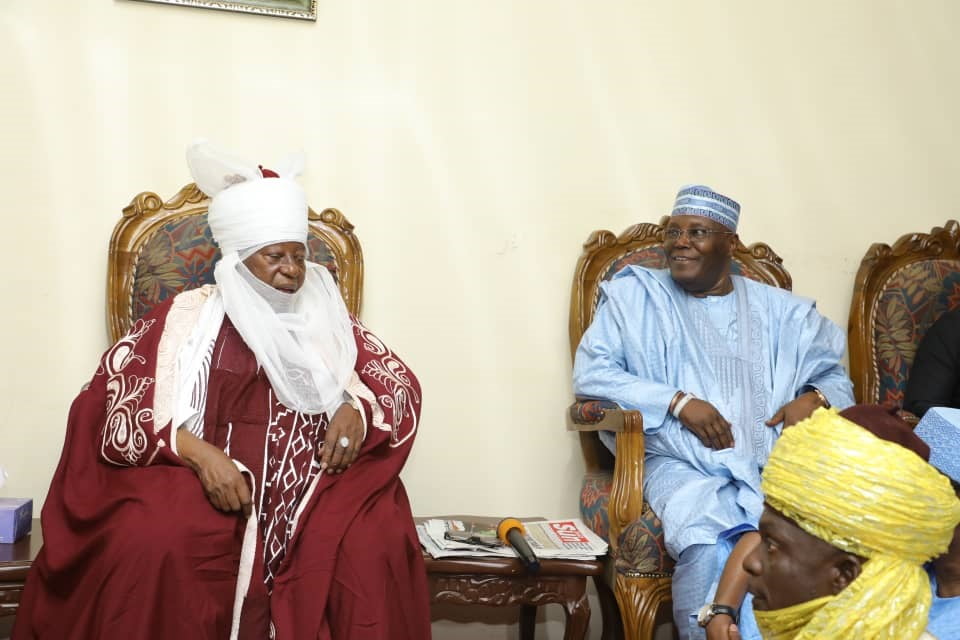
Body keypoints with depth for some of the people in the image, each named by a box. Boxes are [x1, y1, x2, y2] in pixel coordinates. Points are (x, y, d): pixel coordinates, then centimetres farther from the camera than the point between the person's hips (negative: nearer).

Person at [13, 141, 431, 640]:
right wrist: (196, 450, -18)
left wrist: (357, 410, -6)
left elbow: (398, 380, 19)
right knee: (153, 542, -33)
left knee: (377, 540, -28)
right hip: (199, 484, -1)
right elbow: (110, 399, -2)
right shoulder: (187, 317, 6)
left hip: (310, 488, 2)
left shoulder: (327, 321, 15)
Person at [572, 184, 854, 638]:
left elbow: (835, 376, 21)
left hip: (776, 462, 3)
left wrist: (813, 399, -4)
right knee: (708, 544, -35)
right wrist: (678, 401, -11)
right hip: (681, 463, -2)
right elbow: (589, 374, 0)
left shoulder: (779, 309, 18)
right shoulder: (635, 295, 10)